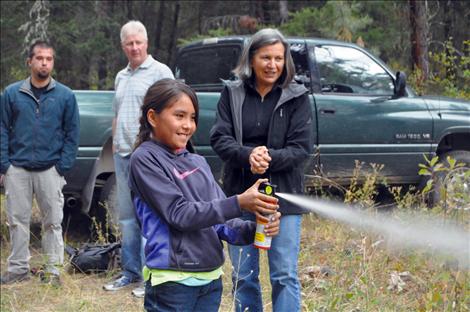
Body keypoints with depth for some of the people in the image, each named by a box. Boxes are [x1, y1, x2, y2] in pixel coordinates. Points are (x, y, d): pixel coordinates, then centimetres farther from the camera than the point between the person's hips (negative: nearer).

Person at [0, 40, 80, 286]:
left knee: (53, 222, 3)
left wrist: (63, 166, -5)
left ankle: (53, 270, 12)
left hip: (50, 170, -1)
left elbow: (72, 133, 3)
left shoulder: (65, 96, 3)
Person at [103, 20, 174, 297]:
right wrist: (115, 144, 15)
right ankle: (131, 272, 21)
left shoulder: (160, 72, -4)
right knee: (127, 217, 12)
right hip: (122, 154, 8)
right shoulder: (121, 77, 18)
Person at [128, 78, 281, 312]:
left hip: (211, 278, 6)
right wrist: (239, 203, -21)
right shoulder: (145, 159, -8)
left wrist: (251, 231, -12)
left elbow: (220, 218, 8)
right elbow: (179, 214, -16)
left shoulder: (198, 163, 12)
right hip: (172, 282, -6)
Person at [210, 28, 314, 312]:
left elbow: (302, 147, -5)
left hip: (284, 198, -2)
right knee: (243, 276, 10)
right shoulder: (232, 94, 5)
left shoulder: (297, 97, 0)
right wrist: (248, 155, -22)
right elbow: (219, 137, -3)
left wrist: (268, 159, -22)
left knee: (285, 276, -1)